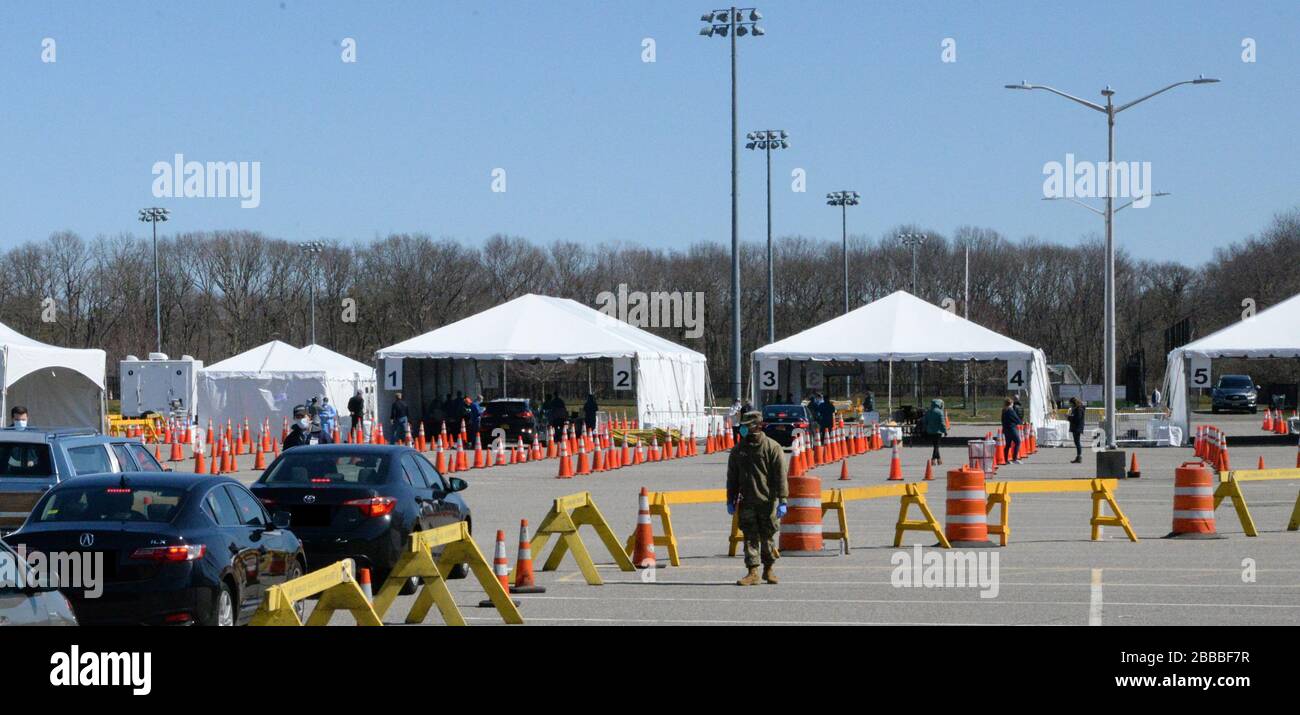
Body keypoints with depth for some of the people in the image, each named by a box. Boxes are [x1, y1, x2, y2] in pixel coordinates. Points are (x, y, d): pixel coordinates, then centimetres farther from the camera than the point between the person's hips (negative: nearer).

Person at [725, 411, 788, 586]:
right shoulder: (738, 450, 9)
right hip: (747, 503, 3)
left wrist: (782, 501, -12)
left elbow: (780, 476, -7)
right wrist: (731, 500, 11)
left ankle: (768, 569, 23)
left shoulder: (772, 447, -5)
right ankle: (753, 573, -1)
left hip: (767, 501, -3)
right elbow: (732, 477, 15)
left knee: (767, 537, 6)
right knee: (750, 538, -1)